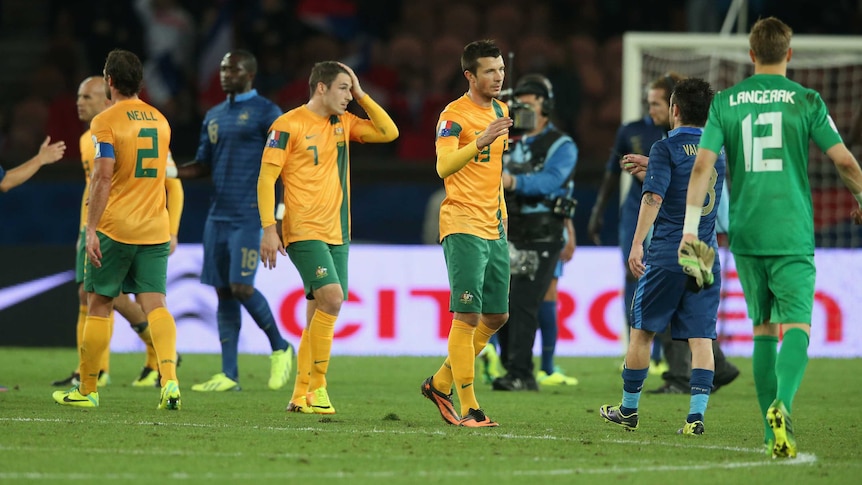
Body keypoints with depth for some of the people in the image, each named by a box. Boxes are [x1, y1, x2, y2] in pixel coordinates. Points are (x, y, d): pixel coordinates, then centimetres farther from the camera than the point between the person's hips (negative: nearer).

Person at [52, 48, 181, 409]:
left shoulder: (105, 122, -9)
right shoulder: (159, 120, 11)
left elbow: (103, 177, -16)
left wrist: (91, 229, -15)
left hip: (115, 228, -5)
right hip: (155, 228, 5)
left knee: (99, 305, 6)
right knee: (154, 304, -2)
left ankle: (87, 390, 14)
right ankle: (170, 380, -22)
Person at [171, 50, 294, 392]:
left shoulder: (265, 113, -4)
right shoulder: (214, 116, 17)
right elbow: (203, 165, 20)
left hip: (249, 216, -7)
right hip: (218, 216, 7)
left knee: (241, 287, -15)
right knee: (224, 292, 4)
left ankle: (281, 348, 7)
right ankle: (229, 375, 5)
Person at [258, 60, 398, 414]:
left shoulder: (343, 123, 13)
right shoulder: (288, 125, -6)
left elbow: (389, 132, 13)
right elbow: (266, 178, -8)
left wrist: (361, 96, 7)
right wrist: (269, 228, -14)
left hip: (337, 234, 7)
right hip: (304, 232, -7)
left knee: (319, 313, 6)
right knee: (332, 299, -21)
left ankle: (301, 396, 12)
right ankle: (317, 387, -13)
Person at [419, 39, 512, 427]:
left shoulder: (500, 111, 15)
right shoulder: (454, 115, -11)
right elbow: (444, 167, -26)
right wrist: (481, 141, -40)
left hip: (494, 230, 8)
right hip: (463, 227, -8)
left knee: (497, 316, 11)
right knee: (467, 316, -11)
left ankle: (440, 383, 24)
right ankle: (469, 408, -9)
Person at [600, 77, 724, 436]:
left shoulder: (666, 148, -5)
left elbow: (654, 197, -17)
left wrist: (637, 245, -20)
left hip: (667, 257, -4)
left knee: (642, 331, 10)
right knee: (701, 338, 0)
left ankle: (628, 410, 18)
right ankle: (696, 414, -12)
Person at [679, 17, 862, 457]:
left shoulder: (725, 103, 5)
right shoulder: (805, 101, -1)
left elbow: (702, 165, -3)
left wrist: (690, 227, -4)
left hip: (745, 235, 3)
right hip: (792, 235, -3)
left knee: (763, 330, 16)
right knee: (797, 328, -7)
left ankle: (772, 432, 16)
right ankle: (782, 405, -35)